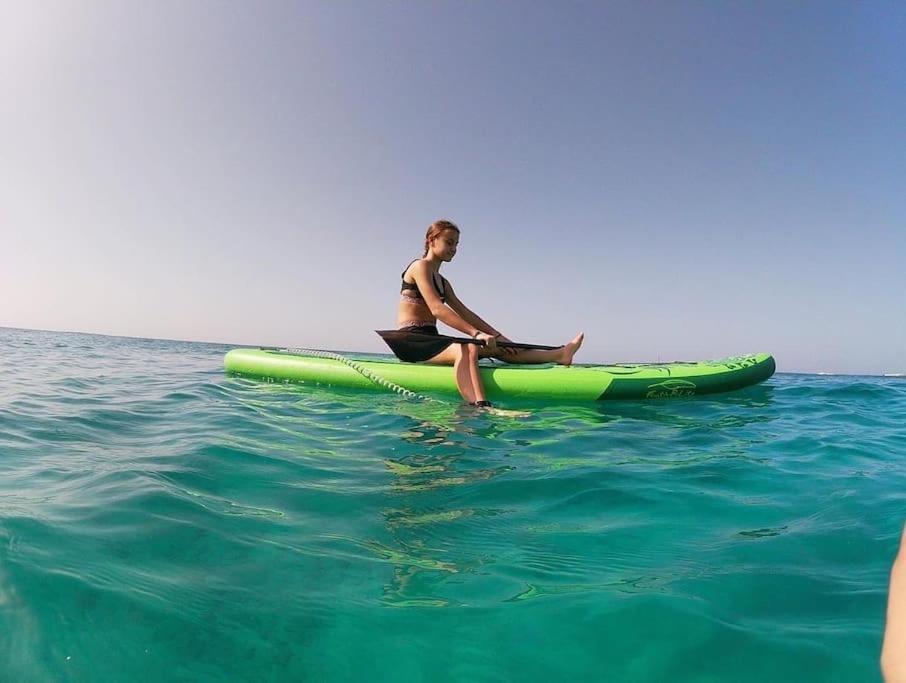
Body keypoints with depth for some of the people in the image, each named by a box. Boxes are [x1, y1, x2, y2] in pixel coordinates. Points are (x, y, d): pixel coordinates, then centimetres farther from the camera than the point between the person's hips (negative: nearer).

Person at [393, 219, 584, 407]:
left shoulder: (442, 282, 22)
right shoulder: (420, 266, -7)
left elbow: (465, 313, 14)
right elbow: (436, 309, -21)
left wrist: (497, 336, 3)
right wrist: (476, 333, -29)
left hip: (429, 340, 8)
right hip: (410, 341, -8)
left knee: (493, 348, -3)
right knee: (467, 349, -36)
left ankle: (559, 355, -4)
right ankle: (481, 408, -58)